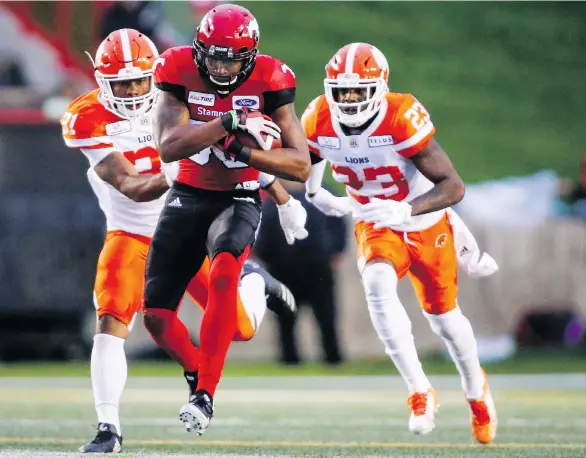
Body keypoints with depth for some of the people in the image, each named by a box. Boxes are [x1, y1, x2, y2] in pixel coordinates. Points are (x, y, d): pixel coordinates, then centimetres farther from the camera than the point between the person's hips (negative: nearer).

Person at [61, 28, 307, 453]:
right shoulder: (88, 120, -18)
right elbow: (131, 188, -28)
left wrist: (282, 199, 2)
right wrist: (169, 178, -48)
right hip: (131, 237, -1)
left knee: (241, 329, 2)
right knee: (110, 325, -20)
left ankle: (253, 281, 38)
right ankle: (108, 428, -11)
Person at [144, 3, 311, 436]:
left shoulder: (267, 83, -13)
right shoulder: (181, 74, -12)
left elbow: (301, 166, -13)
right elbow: (169, 147, -25)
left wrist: (243, 152, -26)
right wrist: (231, 123, -33)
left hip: (238, 199, -2)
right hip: (188, 197, 3)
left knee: (224, 274, -33)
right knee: (157, 315, 0)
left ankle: (206, 395, -30)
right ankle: (198, 371, 31)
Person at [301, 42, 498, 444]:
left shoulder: (403, 120, -32)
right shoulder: (319, 122, -18)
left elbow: (453, 186, -32)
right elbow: (309, 160, 8)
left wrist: (406, 210, -46)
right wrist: (314, 193, -10)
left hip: (427, 226, -2)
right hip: (375, 227, 2)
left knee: (444, 317, 12)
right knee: (378, 286, -29)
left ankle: (476, 388, 43)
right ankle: (420, 391, -25)